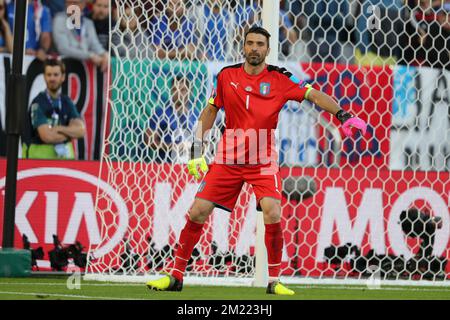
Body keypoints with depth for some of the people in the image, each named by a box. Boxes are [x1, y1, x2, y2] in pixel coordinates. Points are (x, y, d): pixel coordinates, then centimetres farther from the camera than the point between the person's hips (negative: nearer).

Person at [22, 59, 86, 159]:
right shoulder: (38, 103, -10)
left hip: (64, 155, 6)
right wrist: (70, 132, -5)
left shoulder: (67, 102, 9)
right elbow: (47, 136, -20)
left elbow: (81, 131, -2)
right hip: (40, 156, -6)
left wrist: (59, 129, -16)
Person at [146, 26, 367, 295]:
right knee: (198, 212, -3)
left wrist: (343, 114, -29)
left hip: (263, 161, -2)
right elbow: (210, 111, 13)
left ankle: (274, 280, -6)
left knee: (273, 215, -21)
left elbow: (313, 94, -13)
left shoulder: (279, 79, -5)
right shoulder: (227, 76, 3)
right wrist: (197, 149, 7)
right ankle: (176, 276, 11)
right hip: (228, 159, 2)